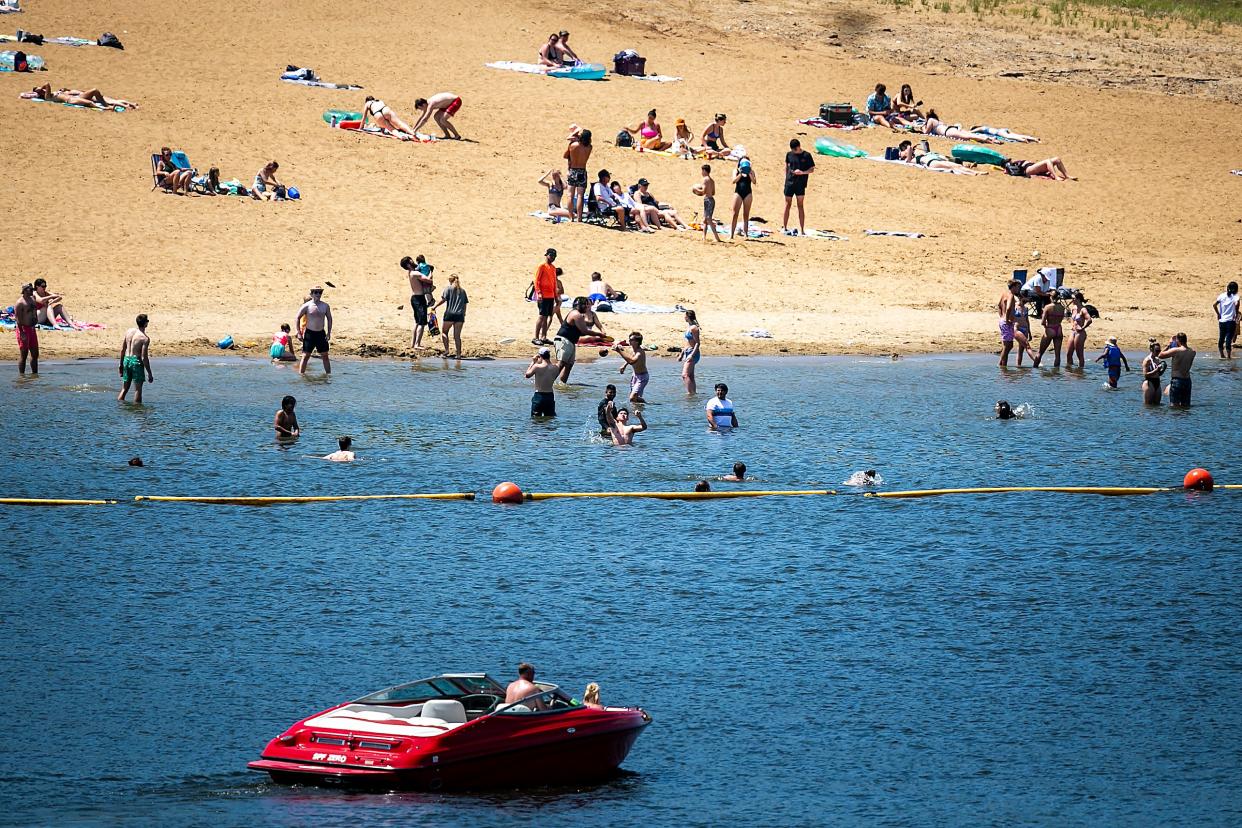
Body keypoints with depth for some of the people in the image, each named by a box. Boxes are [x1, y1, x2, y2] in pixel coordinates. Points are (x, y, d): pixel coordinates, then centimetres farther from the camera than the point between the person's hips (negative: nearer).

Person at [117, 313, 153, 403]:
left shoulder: (129, 331, 3)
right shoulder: (145, 338, -15)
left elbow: (122, 350, 10)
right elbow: (144, 357, -16)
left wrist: (121, 364, 21)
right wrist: (149, 373, -9)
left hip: (126, 360, 6)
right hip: (136, 362, -6)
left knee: (125, 388, 16)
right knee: (138, 389, 2)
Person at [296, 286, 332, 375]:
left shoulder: (325, 306, 3)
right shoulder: (307, 306, -7)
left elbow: (329, 318, 14)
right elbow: (297, 318, -2)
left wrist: (329, 332, 6)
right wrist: (299, 333, -7)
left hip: (321, 333, 3)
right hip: (310, 333, -3)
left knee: (325, 356, 8)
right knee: (305, 356, -4)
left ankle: (328, 374, 16)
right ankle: (301, 374, -1)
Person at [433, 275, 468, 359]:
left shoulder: (448, 288, 0)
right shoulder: (462, 291, 13)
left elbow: (443, 299, -8)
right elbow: (465, 304, 12)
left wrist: (434, 307, 4)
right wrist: (463, 315, 19)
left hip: (450, 314, -3)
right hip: (459, 315, 3)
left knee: (444, 332, 13)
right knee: (457, 336, 6)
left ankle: (446, 349, -3)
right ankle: (458, 354, 2)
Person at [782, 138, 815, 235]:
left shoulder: (806, 155, -4)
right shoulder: (789, 154, 5)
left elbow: (812, 169, -1)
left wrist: (802, 172, -18)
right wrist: (786, 178, 13)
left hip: (801, 184, -2)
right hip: (789, 183, 2)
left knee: (800, 205, -1)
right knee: (788, 204, 5)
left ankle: (802, 229, 1)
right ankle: (784, 227, 13)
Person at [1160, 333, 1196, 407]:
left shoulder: (1175, 351, -15)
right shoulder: (1192, 352, 1)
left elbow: (1161, 355, -5)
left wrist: (1168, 345, 7)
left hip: (1176, 380, -6)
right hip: (1187, 380, 6)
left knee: (1175, 405, -2)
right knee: (1186, 406, 12)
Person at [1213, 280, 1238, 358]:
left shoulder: (1222, 296, 5)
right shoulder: (1235, 296, -5)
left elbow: (1214, 304, -3)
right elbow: (1236, 304, -25)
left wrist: (1218, 314, 6)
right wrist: (1236, 313, -10)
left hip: (1222, 320, 4)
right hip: (1231, 320, -4)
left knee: (1221, 338, 14)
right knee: (1229, 338, -2)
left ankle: (1222, 355, 20)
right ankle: (1228, 355, -3)